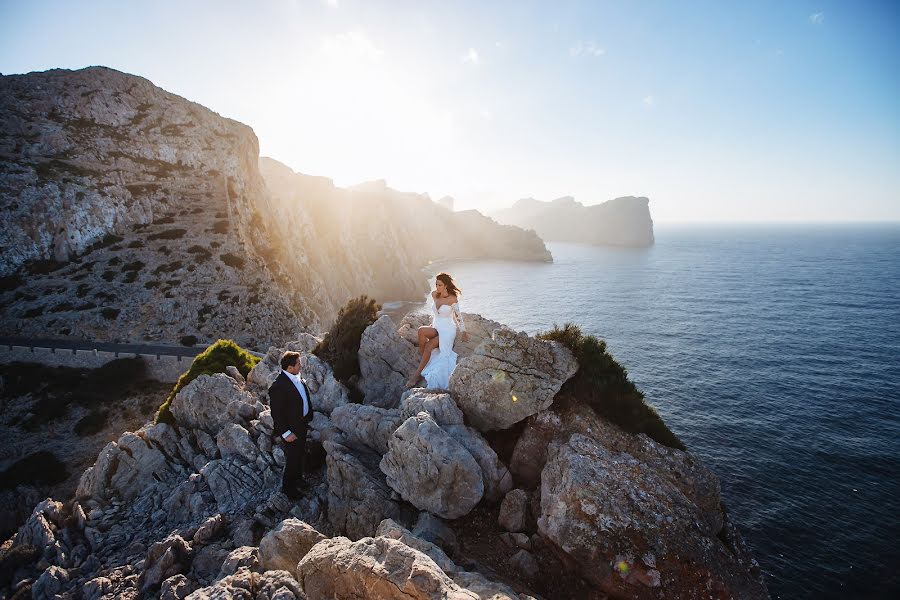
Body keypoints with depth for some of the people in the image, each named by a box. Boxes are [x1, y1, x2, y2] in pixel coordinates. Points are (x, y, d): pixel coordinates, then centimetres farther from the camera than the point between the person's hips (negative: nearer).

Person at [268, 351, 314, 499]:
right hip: (291, 428, -8)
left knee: (301, 455, 26)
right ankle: (288, 487, 34)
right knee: (292, 459, 11)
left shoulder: (297, 377, -4)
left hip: (302, 423, 8)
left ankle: (297, 479, 48)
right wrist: (286, 433, -21)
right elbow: (276, 413, -25)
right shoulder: (278, 386, -30)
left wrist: (308, 416, 10)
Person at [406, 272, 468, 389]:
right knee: (421, 330, -30)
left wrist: (463, 332, -4)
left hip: (448, 330, -5)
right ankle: (424, 359, -17)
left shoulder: (452, 299, -13)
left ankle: (418, 373, -21)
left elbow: (458, 316, -4)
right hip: (436, 328, 5)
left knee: (429, 346, -29)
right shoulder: (434, 294, 4)